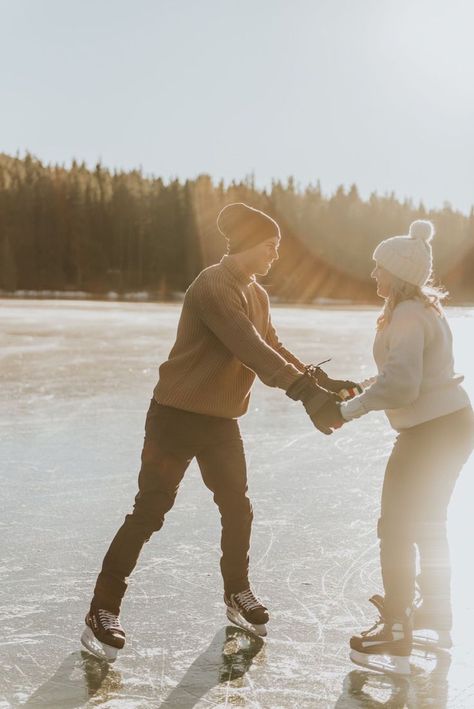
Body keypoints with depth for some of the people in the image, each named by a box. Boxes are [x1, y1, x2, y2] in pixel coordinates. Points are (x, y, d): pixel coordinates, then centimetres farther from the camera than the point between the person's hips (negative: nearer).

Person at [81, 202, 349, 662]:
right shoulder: (214, 286, -22)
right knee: (148, 513, -4)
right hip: (177, 416, -8)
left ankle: (238, 596, 34)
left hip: (221, 420, 8)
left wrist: (322, 382, -2)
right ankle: (103, 613, 8)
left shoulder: (256, 295, 8)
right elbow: (251, 349, -33)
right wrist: (306, 391, -39)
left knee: (238, 511, 14)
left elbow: (273, 350, 9)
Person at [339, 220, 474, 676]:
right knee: (427, 524, 22)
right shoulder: (425, 308, 12)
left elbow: (401, 384, -29)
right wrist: (368, 389, 8)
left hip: (432, 431, -10)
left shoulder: (407, 316, -19)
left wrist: (354, 407, -19)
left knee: (396, 528, -3)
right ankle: (435, 620, 36)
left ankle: (396, 638, 4)